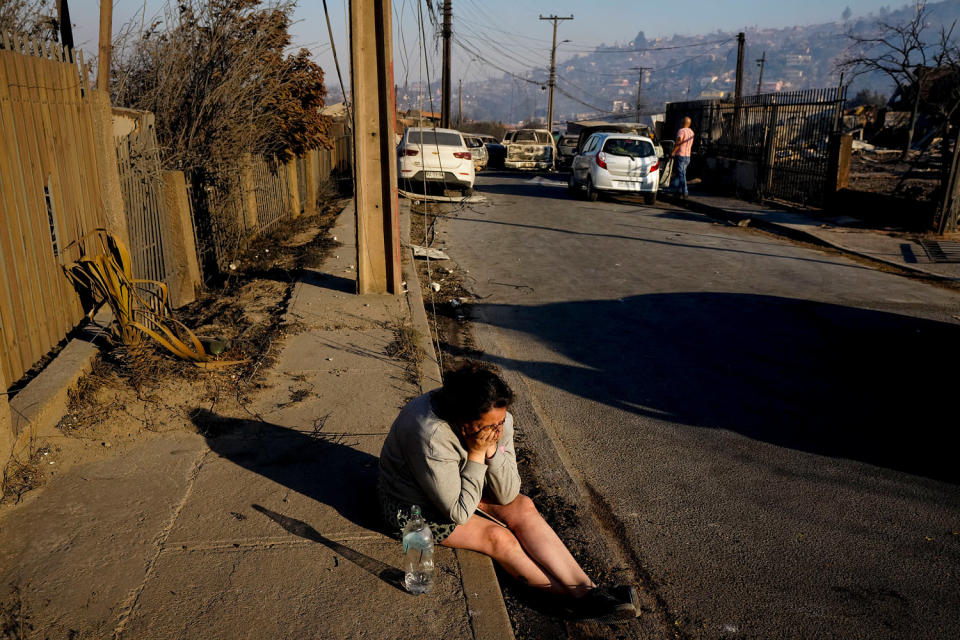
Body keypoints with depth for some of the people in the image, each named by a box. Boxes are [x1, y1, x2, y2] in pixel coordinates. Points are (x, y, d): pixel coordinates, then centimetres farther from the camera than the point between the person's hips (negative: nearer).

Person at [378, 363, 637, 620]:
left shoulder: (497, 421, -19)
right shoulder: (433, 437, -37)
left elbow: (507, 495, -16)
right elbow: (459, 514, -28)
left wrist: (492, 450, -31)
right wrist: (477, 454, -34)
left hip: (459, 488, 6)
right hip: (413, 505, -6)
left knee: (522, 507, -16)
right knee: (496, 536, -22)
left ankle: (586, 587, -16)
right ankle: (575, 594, -9)